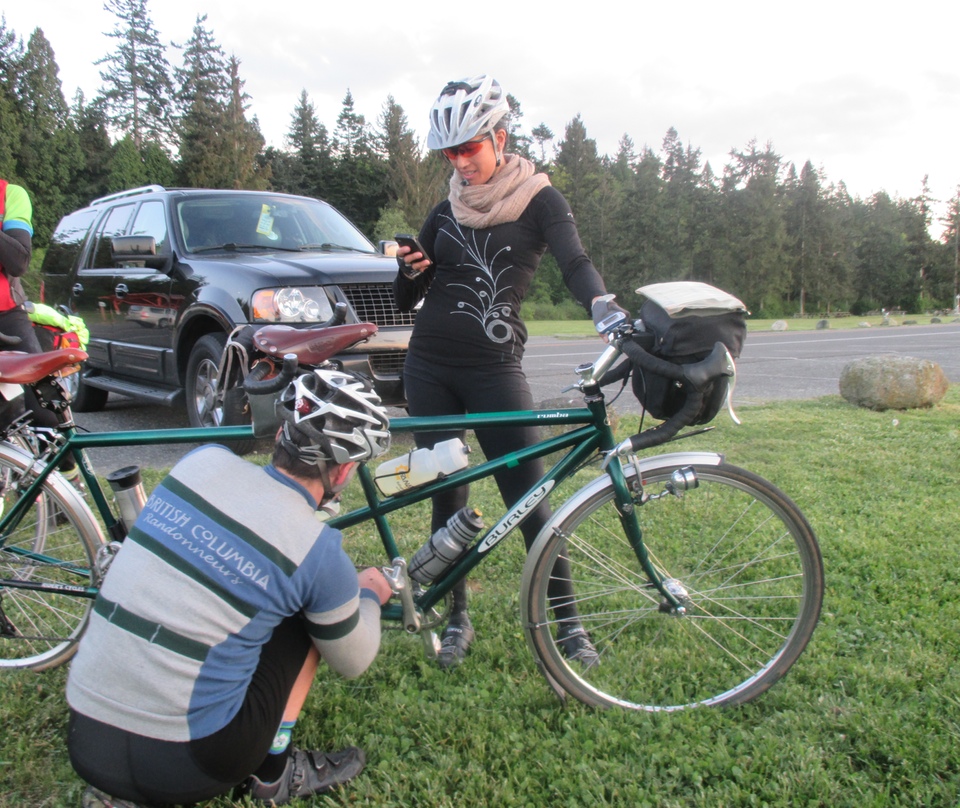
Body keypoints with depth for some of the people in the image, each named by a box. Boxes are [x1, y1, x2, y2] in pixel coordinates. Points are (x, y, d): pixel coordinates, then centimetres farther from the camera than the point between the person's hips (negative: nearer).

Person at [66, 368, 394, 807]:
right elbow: (352, 663, 5)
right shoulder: (318, 552, -14)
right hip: (185, 770, -4)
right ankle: (275, 772, 17)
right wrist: (368, 595, 25)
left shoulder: (202, 460, -2)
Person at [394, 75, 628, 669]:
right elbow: (407, 299, 12)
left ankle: (569, 624, 11)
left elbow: (574, 262, -18)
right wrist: (411, 270, -11)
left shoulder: (538, 198, 1)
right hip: (430, 368, 4)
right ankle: (458, 619, 22)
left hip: (496, 369, -3)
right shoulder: (447, 209, 11)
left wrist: (605, 307, -39)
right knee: (446, 495, 7)